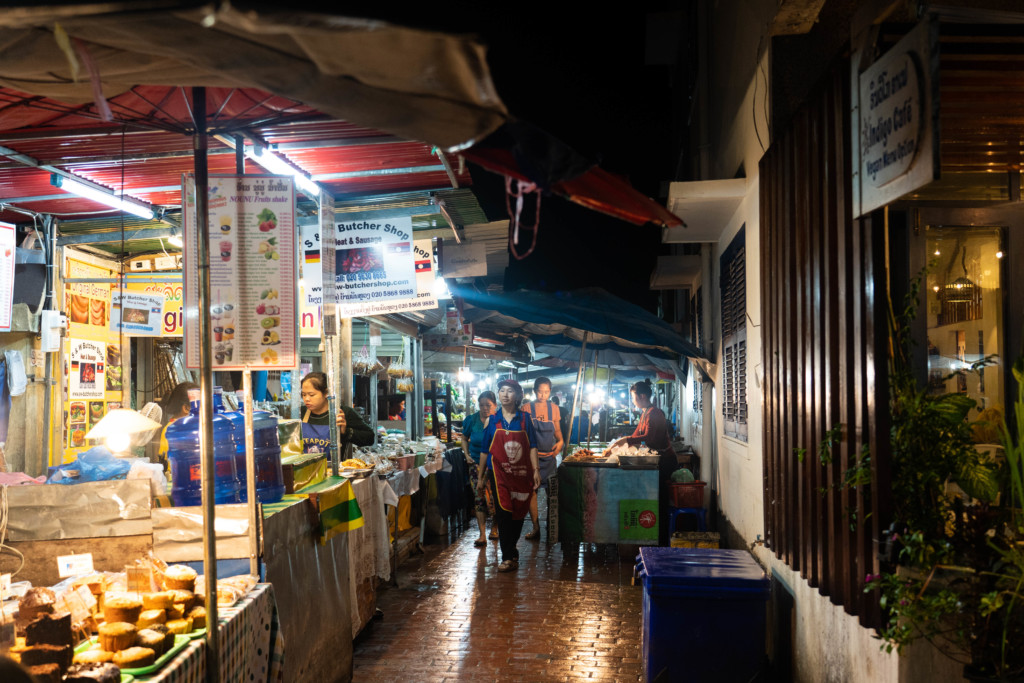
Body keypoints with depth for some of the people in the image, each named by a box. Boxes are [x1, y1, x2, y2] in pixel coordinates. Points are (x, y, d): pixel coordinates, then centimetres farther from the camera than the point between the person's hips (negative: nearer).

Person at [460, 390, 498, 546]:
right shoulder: (472, 420, 2)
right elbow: (464, 438, 17)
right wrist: (467, 455, 6)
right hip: (477, 464, 2)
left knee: (496, 497, -2)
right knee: (480, 497, -4)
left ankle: (494, 527, 24)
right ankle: (482, 535, -2)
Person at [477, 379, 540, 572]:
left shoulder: (525, 419, 4)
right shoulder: (492, 421, 4)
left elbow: (532, 446, 1)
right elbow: (485, 451, 8)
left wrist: (536, 470, -10)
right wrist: (480, 477, 8)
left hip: (521, 474, 1)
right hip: (499, 474, -1)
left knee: (518, 514, 8)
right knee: (503, 514, -9)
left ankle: (510, 552, 24)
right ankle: (509, 557, -6)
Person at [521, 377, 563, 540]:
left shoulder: (554, 408, 6)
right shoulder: (527, 408, -1)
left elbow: (557, 430, 14)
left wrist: (560, 441, -6)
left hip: (549, 455, 2)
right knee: (531, 490, -4)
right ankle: (536, 527, 3)